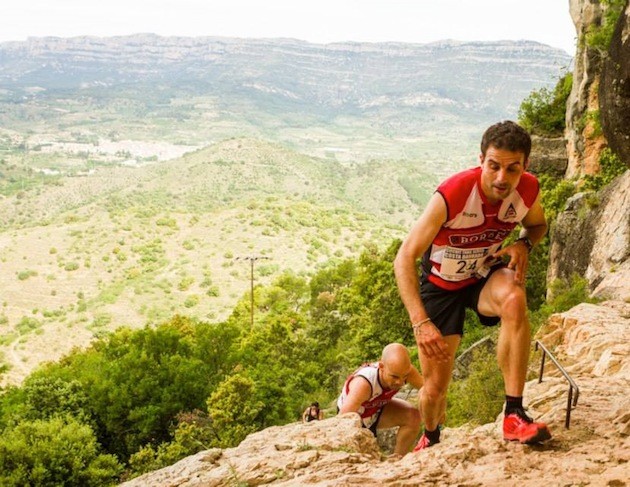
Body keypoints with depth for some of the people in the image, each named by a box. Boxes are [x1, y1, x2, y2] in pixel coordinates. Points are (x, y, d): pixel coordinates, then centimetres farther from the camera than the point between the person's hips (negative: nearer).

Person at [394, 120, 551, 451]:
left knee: (514, 299, -36)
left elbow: (538, 225, 6)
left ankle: (514, 415, -30)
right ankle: (430, 438, 38)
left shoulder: (528, 189, -19)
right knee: (435, 388, 2)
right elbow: (404, 258, -34)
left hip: (485, 275, 2)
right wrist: (421, 323, -45)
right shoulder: (452, 194, -33)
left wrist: (524, 244, -19)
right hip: (441, 284, -2)